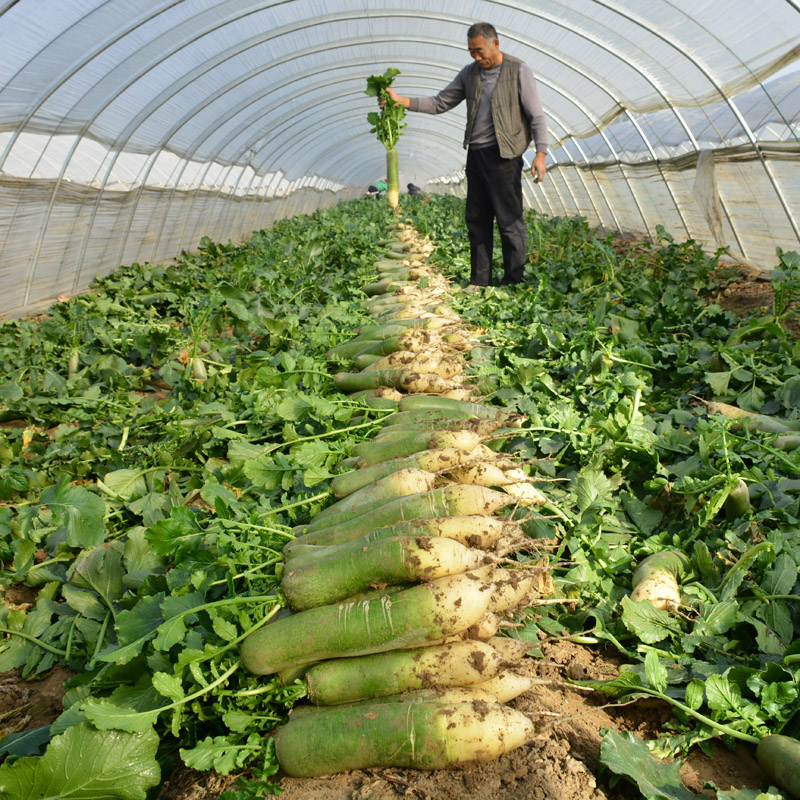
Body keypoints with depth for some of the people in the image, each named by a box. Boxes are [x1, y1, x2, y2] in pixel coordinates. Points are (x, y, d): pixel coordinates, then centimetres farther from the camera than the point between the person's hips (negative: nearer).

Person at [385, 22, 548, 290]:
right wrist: (401, 101, 2)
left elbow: (537, 116, -5)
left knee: (510, 221, -4)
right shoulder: (470, 73, 12)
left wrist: (540, 154, -17)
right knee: (476, 219, 8)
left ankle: (513, 283, 4)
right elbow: (440, 103, 14)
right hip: (476, 154, 6)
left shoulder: (518, 71, -4)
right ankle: (479, 281, 16)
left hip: (503, 156, -6)